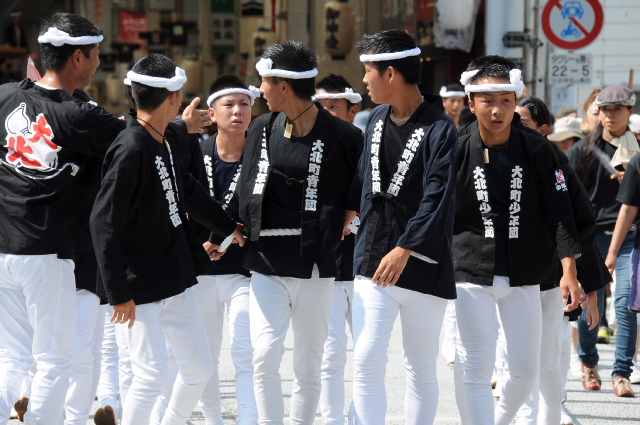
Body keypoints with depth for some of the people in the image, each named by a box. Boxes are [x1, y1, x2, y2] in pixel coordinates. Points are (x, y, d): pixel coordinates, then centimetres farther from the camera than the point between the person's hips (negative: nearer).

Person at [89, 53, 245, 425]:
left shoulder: (165, 141, 7)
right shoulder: (131, 150, -21)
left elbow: (188, 192, 26)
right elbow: (104, 224, -23)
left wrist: (228, 227, 38)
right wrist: (119, 293, -24)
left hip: (178, 282, 9)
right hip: (143, 290, -9)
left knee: (200, 367, 14)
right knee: (151, 375, -12)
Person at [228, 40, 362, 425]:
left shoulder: (342, 137, -8)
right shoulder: (263, 130, 7)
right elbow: (247, 191, 15)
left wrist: (346, 219, -8)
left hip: (314, 266, -3)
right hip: (266, 265, 3)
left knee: (309, 367, 7)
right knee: (265, 357, -11)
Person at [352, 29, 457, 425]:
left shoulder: (440, 129, -11)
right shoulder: (377, 120, 10)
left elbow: (437, 199, -20)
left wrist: (405, 249, -27)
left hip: (422, 268, -5)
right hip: (373, 261, 5)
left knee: (421, 369, 6)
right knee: (366, 360, -6)